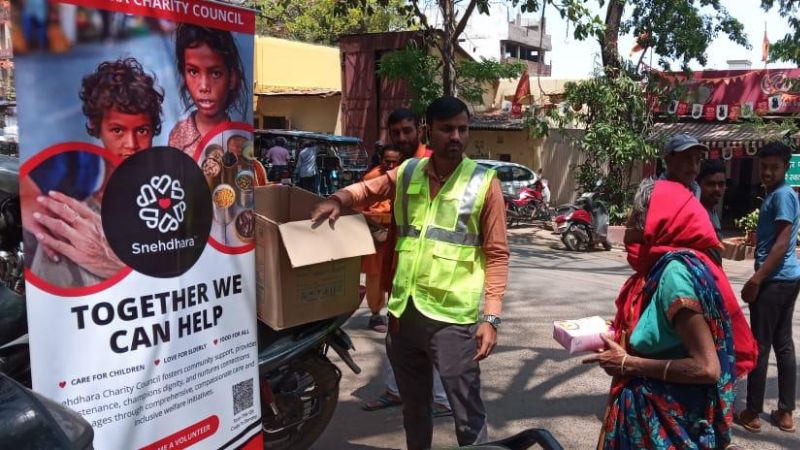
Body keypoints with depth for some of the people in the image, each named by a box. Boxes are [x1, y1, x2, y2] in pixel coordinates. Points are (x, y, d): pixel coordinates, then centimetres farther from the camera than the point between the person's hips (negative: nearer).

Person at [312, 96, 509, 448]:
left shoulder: (484, 183, -4)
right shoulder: (407, 172, 6)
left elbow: (497, 255, -5)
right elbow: (367, 190, 21)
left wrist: (491, 317, -13)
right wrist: (338, 199, -2)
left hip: (453, 318, -4)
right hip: (404, 311, 4)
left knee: (468, 414, 1)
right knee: (413, 406, 22)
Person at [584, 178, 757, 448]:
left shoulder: (676, 270, -23)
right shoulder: (661, 265, 4)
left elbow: (706, 368, -26)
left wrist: (628, 364, -19)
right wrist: (618, 337, 4)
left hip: (669, 420, -8)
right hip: (651, 410, 8)